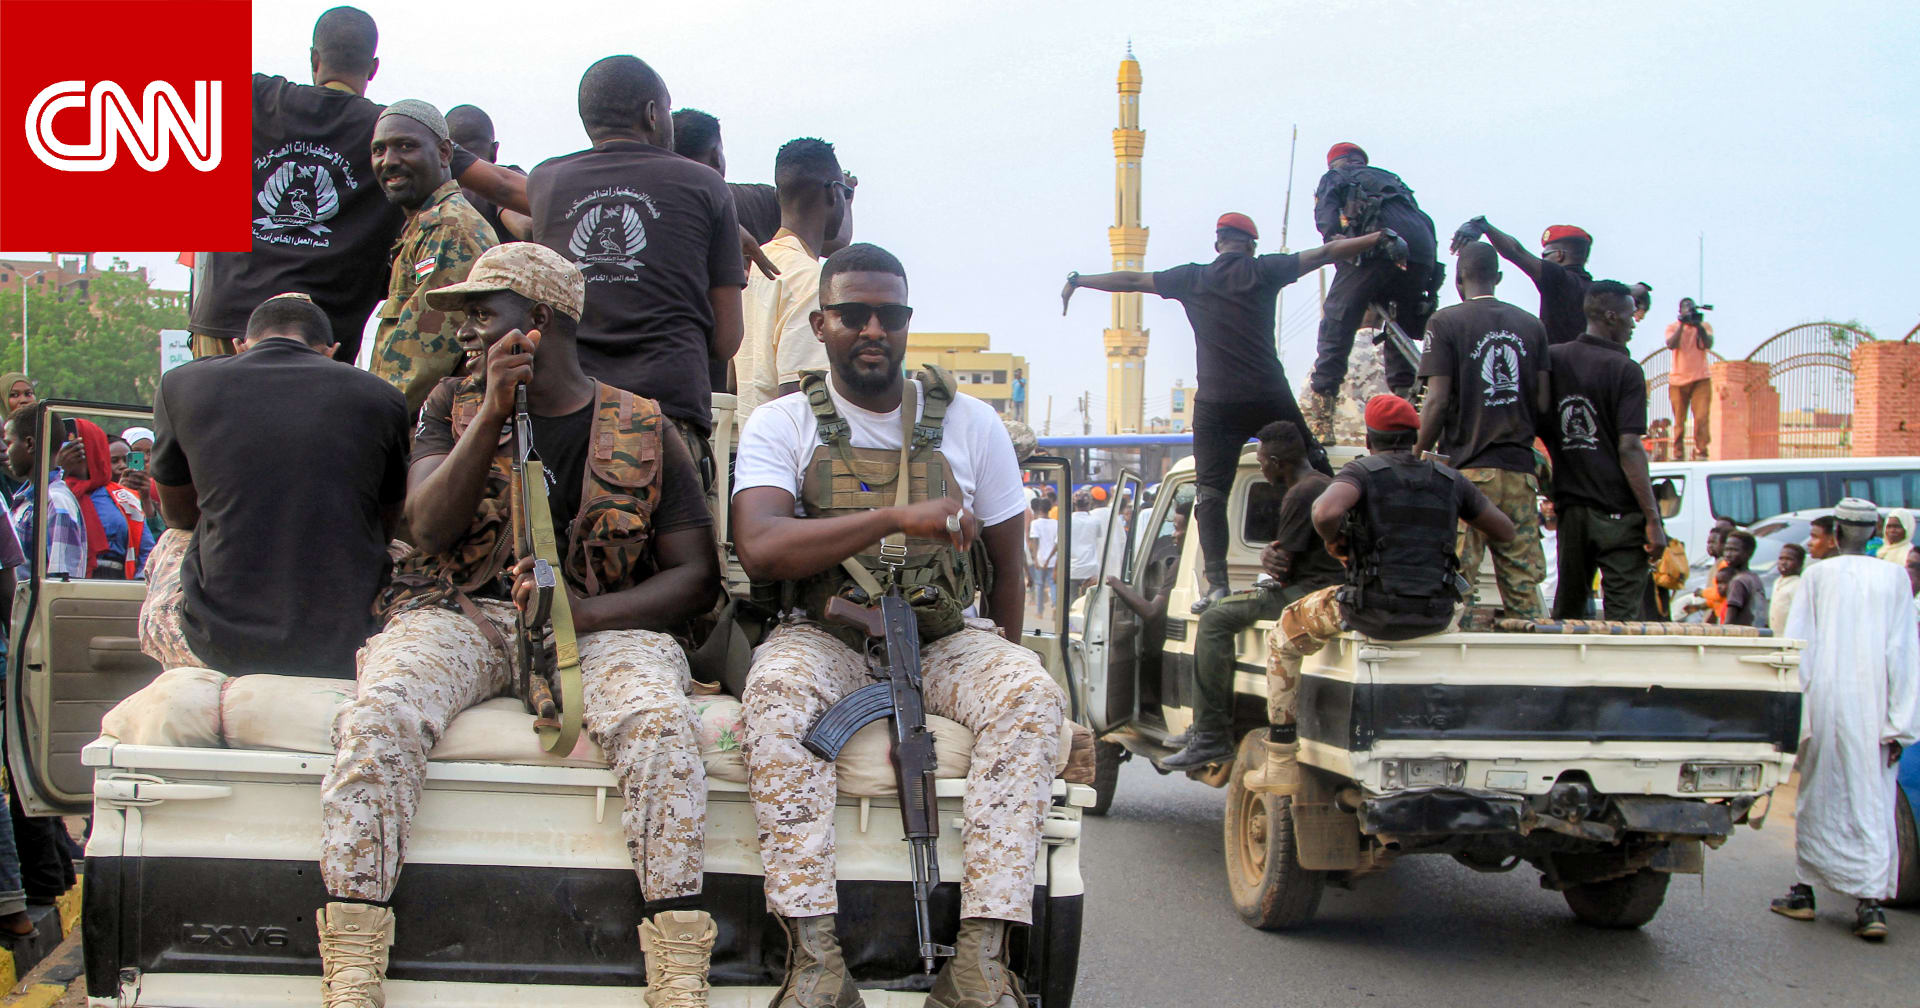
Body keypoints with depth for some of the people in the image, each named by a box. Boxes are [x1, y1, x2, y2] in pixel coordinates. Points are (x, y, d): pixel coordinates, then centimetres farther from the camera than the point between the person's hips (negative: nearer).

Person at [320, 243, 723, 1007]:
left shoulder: (642, 431, 9)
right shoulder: (454, 406, 15)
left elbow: (695, 576, 3)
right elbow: (428, 527, -2)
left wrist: (581, 613, -14)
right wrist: (493, 410, -12)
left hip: (600, 622, -1)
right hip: (459, 614, 1)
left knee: (657, 720, -34)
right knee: (380, 713, -31)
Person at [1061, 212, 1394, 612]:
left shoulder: (1192, 278, 8)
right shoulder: (1264, 271, 5)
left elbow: (1131, 280, 13)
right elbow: (1324, 253, 7)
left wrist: (1078, 281, 23)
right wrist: (1381, 237, 16)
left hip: (1216, 403, 0)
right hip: (1269, 398, 0)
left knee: (1211, 493, 2)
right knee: (1315, 474, 14)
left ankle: (1217, 584, -8)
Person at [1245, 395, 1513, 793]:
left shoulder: (1363, 471, -3)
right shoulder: (1449, 479, 10)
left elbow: (1326, 511, -25)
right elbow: (1505, 531, 17)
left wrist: (1333, 540, -3)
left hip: (1374, 610, -4)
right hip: (1437, 616, 4)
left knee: (1283, 640, 20)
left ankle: (1281, 763, 15)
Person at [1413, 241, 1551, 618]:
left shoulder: (1446, 322, -2)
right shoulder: (1531, 325, 11)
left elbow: (1437, 400, -9)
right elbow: (1543, 403, 8)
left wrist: (1416, 458, -1)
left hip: (1468, 469, -4)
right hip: (1520, 469, 4)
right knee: (1524, 581, 6)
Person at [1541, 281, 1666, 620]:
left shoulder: (1552, 359, 6)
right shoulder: (1624, 369, -9)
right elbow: (1628, 448, -14)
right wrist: (1653, 520, -13)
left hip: (1570, 507, 5)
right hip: (1619, 510, -5)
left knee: (1567, 610, 13)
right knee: (1624, 616, -3)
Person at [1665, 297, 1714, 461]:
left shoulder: (1704, 325, 9)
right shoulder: (1673, 326, 7)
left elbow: (1709, 344, -8)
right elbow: (1671, 344, -11)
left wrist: (1699, 325, -18)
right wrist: (1682, 324, -16)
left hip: (1700, 379, 0)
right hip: (1678, 380, 0)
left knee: (1701, 418, -13)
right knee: (1679, 421, 2)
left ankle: (1700, 453, -12)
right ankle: (1678, 455, 9)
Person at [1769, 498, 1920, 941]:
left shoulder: (1817, 574, -1)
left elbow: (1797, 646, -2)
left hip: (1825, 700, 0)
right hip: (1873, 705, 0)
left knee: (1817, 796, 11)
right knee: (1872, 801, 3)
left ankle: (1804, 892, 19)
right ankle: (1871, 901, -6)